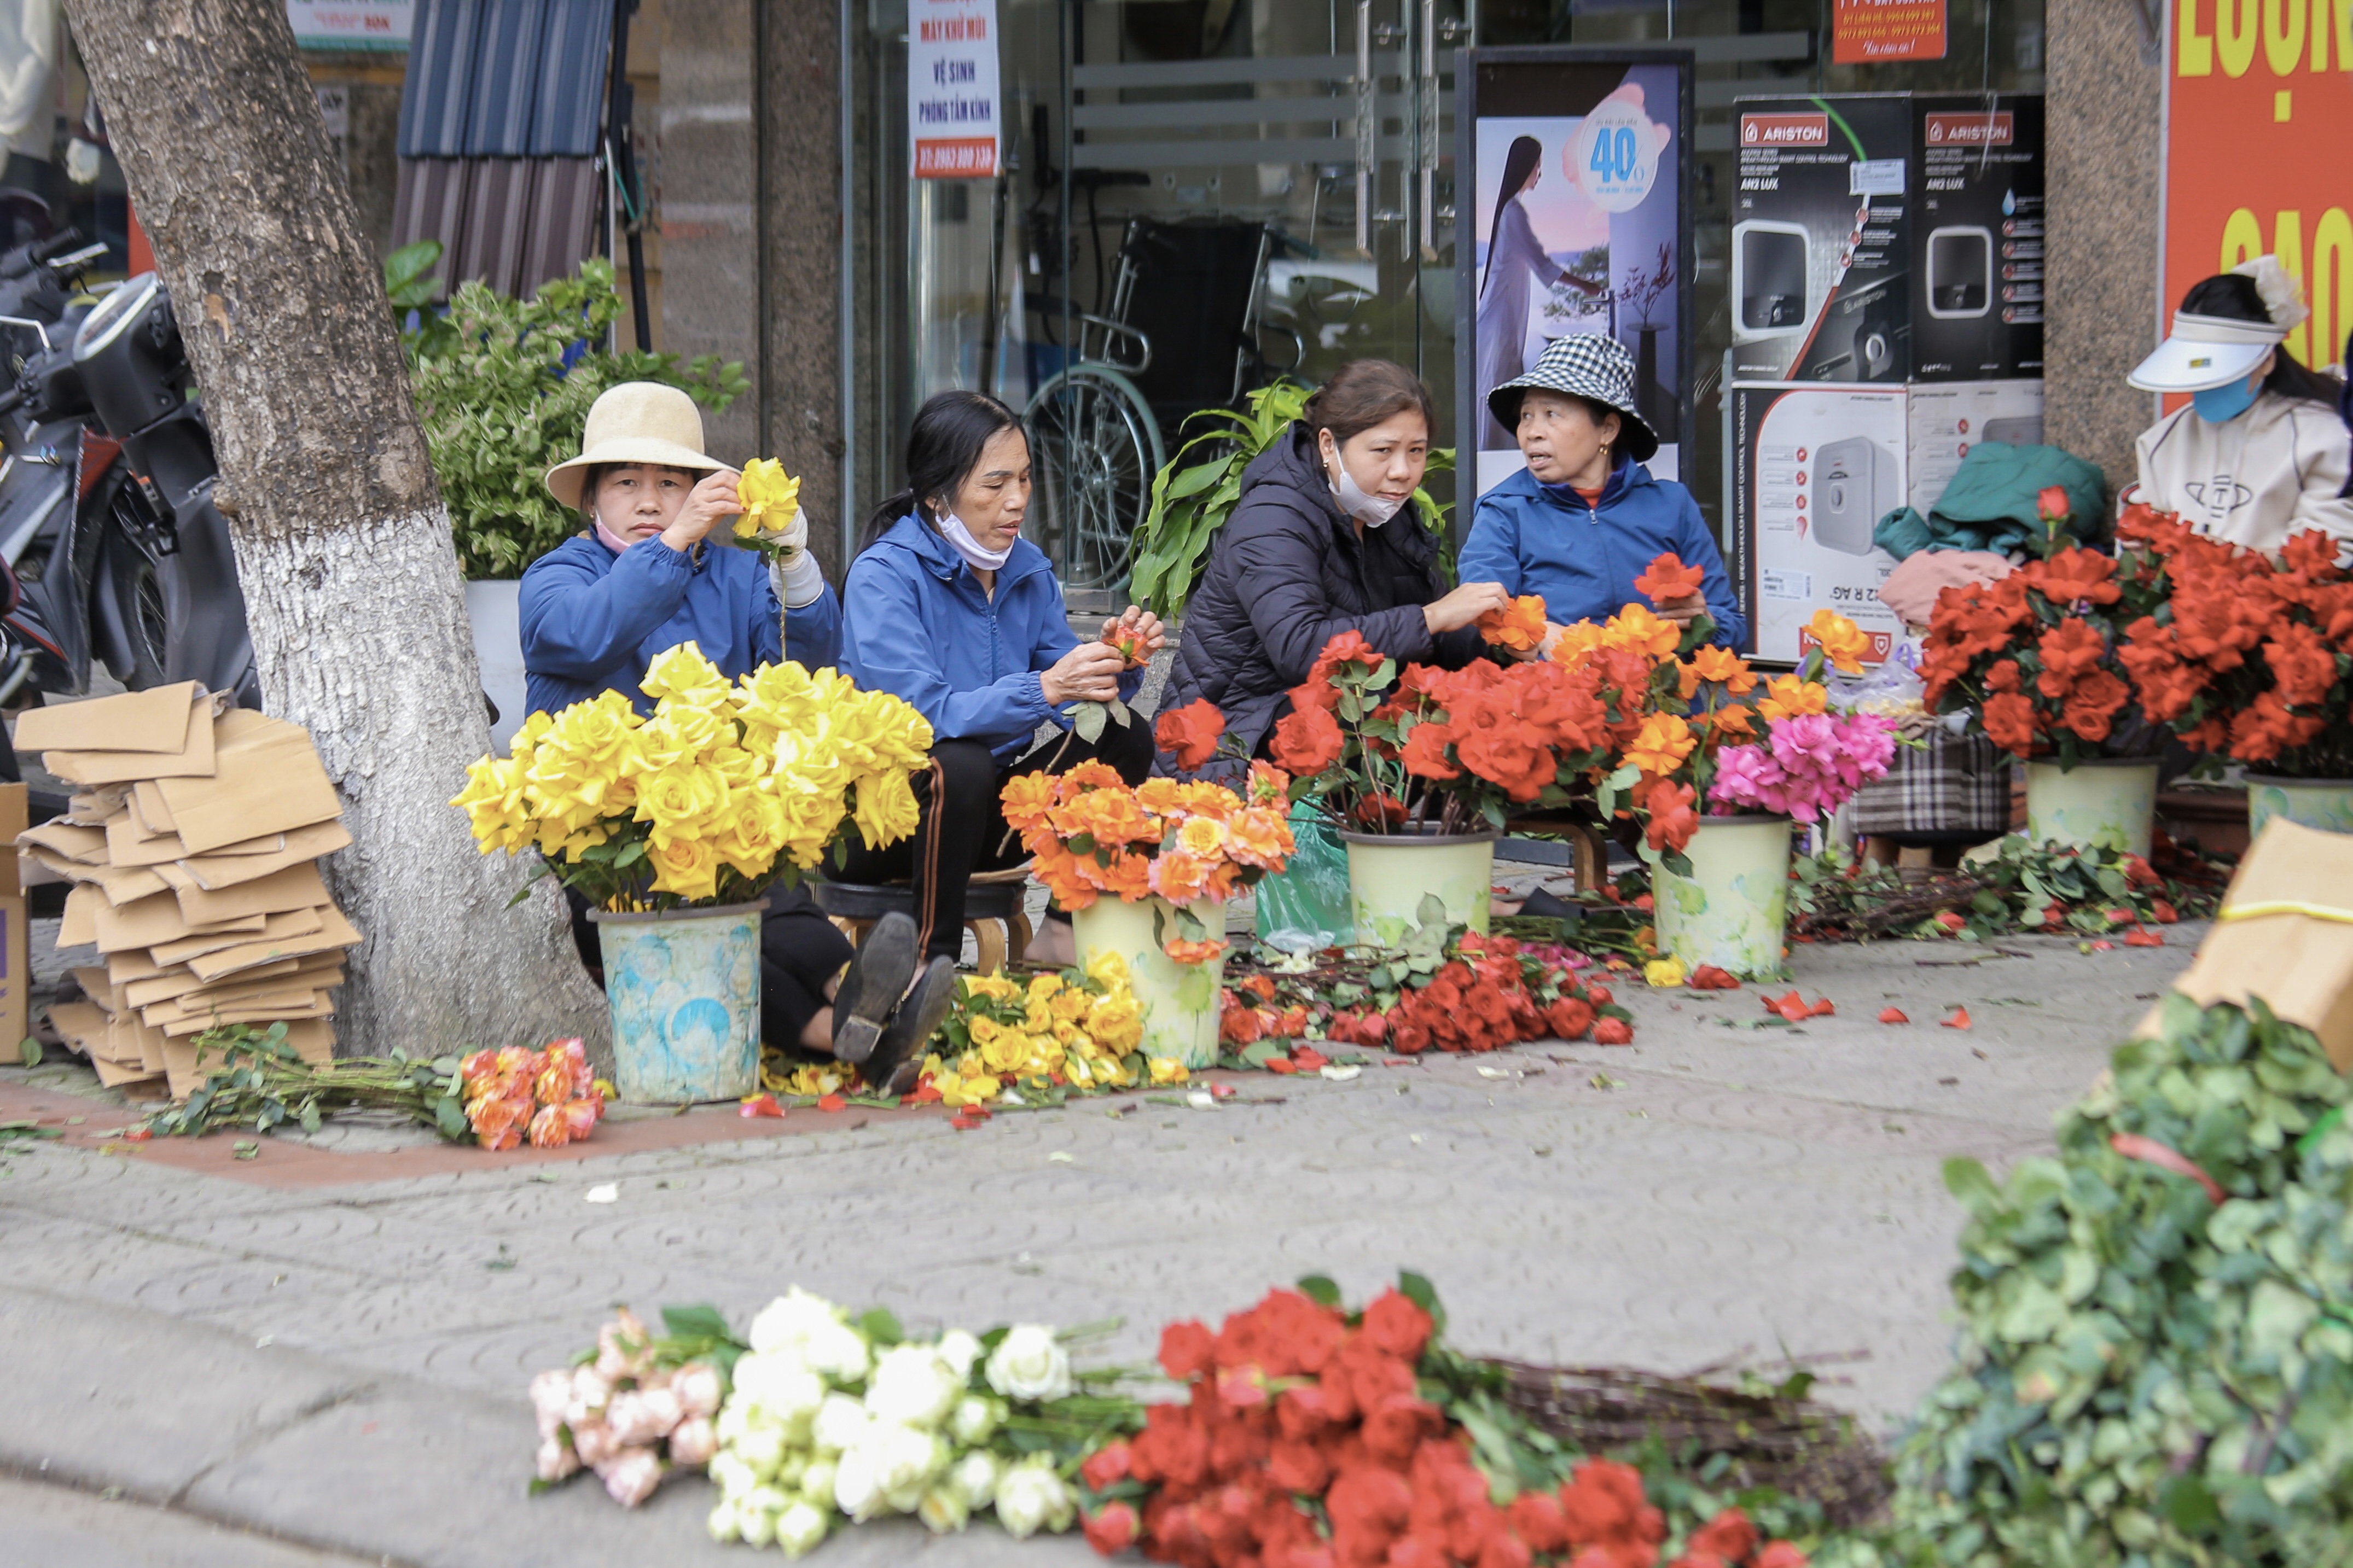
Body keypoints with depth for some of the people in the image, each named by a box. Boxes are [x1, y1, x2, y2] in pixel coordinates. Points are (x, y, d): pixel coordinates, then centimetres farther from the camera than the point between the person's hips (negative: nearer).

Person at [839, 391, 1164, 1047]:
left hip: (987, 808, 7)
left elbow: (1074, 694, 5)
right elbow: (920, 715, -29)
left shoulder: (1026, 568, 6)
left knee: (1124, 738, -7)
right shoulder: (884, 575, -17)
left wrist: (1118, 664, -18)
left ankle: (1063, 932, -2)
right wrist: (1042, 690, -38)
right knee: (958, 766, -37)